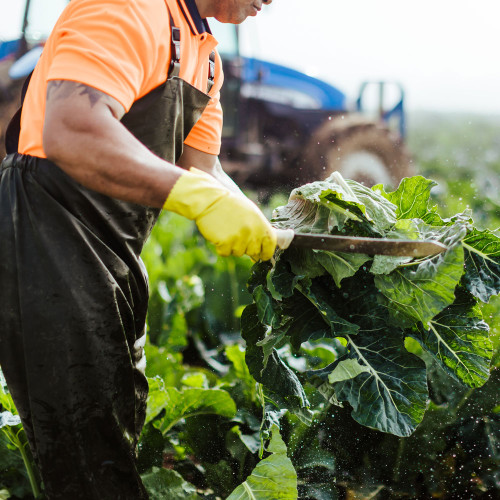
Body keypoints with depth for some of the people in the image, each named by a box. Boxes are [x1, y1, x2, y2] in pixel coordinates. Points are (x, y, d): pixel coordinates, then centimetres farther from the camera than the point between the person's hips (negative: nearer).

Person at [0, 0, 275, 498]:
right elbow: (69, 131, -33)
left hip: (112, 256, 11)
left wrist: (267, 232, -2)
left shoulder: (205, 55, 15)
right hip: (44, 246, -10)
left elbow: (200, 169, 13)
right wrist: (196, 194, -35)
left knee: (122, 439, 20)